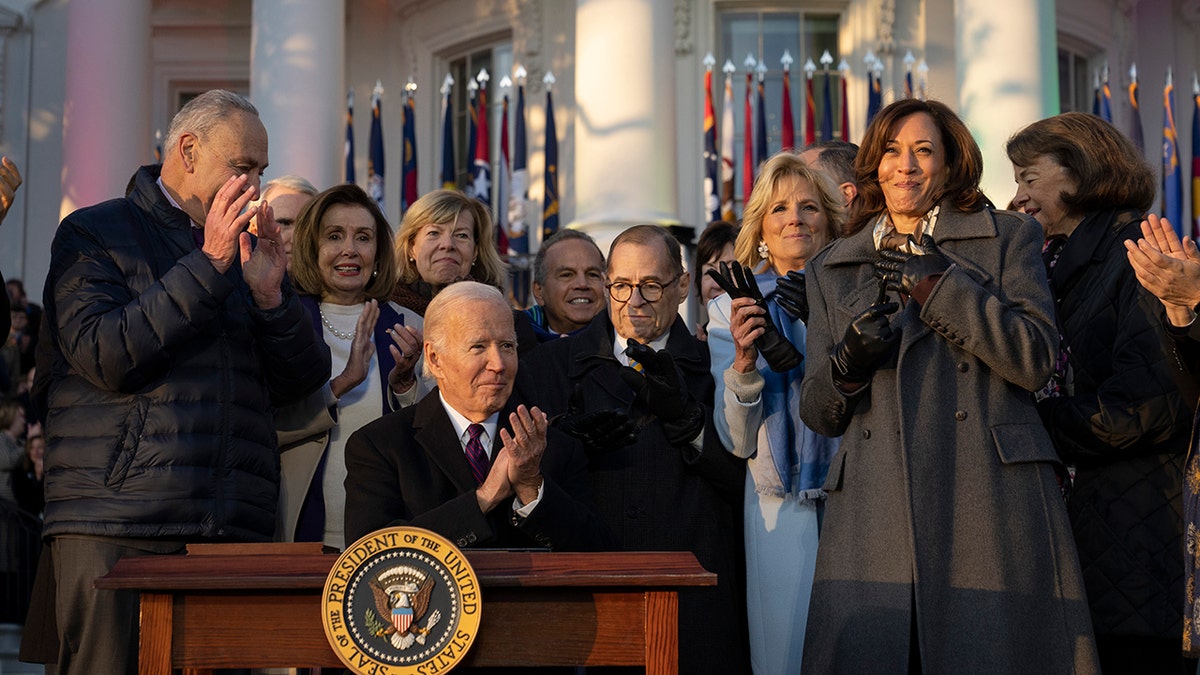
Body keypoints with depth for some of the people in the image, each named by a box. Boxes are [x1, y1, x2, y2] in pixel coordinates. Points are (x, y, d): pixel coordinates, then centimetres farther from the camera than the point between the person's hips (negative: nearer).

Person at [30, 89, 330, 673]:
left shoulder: (249, 251, 20)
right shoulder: (93, 234, 5)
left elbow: (299, 384, 14)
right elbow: (104, 356, -11)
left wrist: (271, 295, -3)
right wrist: (208, 265, -10)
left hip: (234, 534, 4)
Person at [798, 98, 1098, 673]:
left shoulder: (1008, 237, 12)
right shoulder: (831, 270, 19)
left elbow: (1037, 358, -3)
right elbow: (816, 413, 17)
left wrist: (934, 284, -7)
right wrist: (849, 361, -5)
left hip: (990, 502, -2)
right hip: (875, 513, 2)